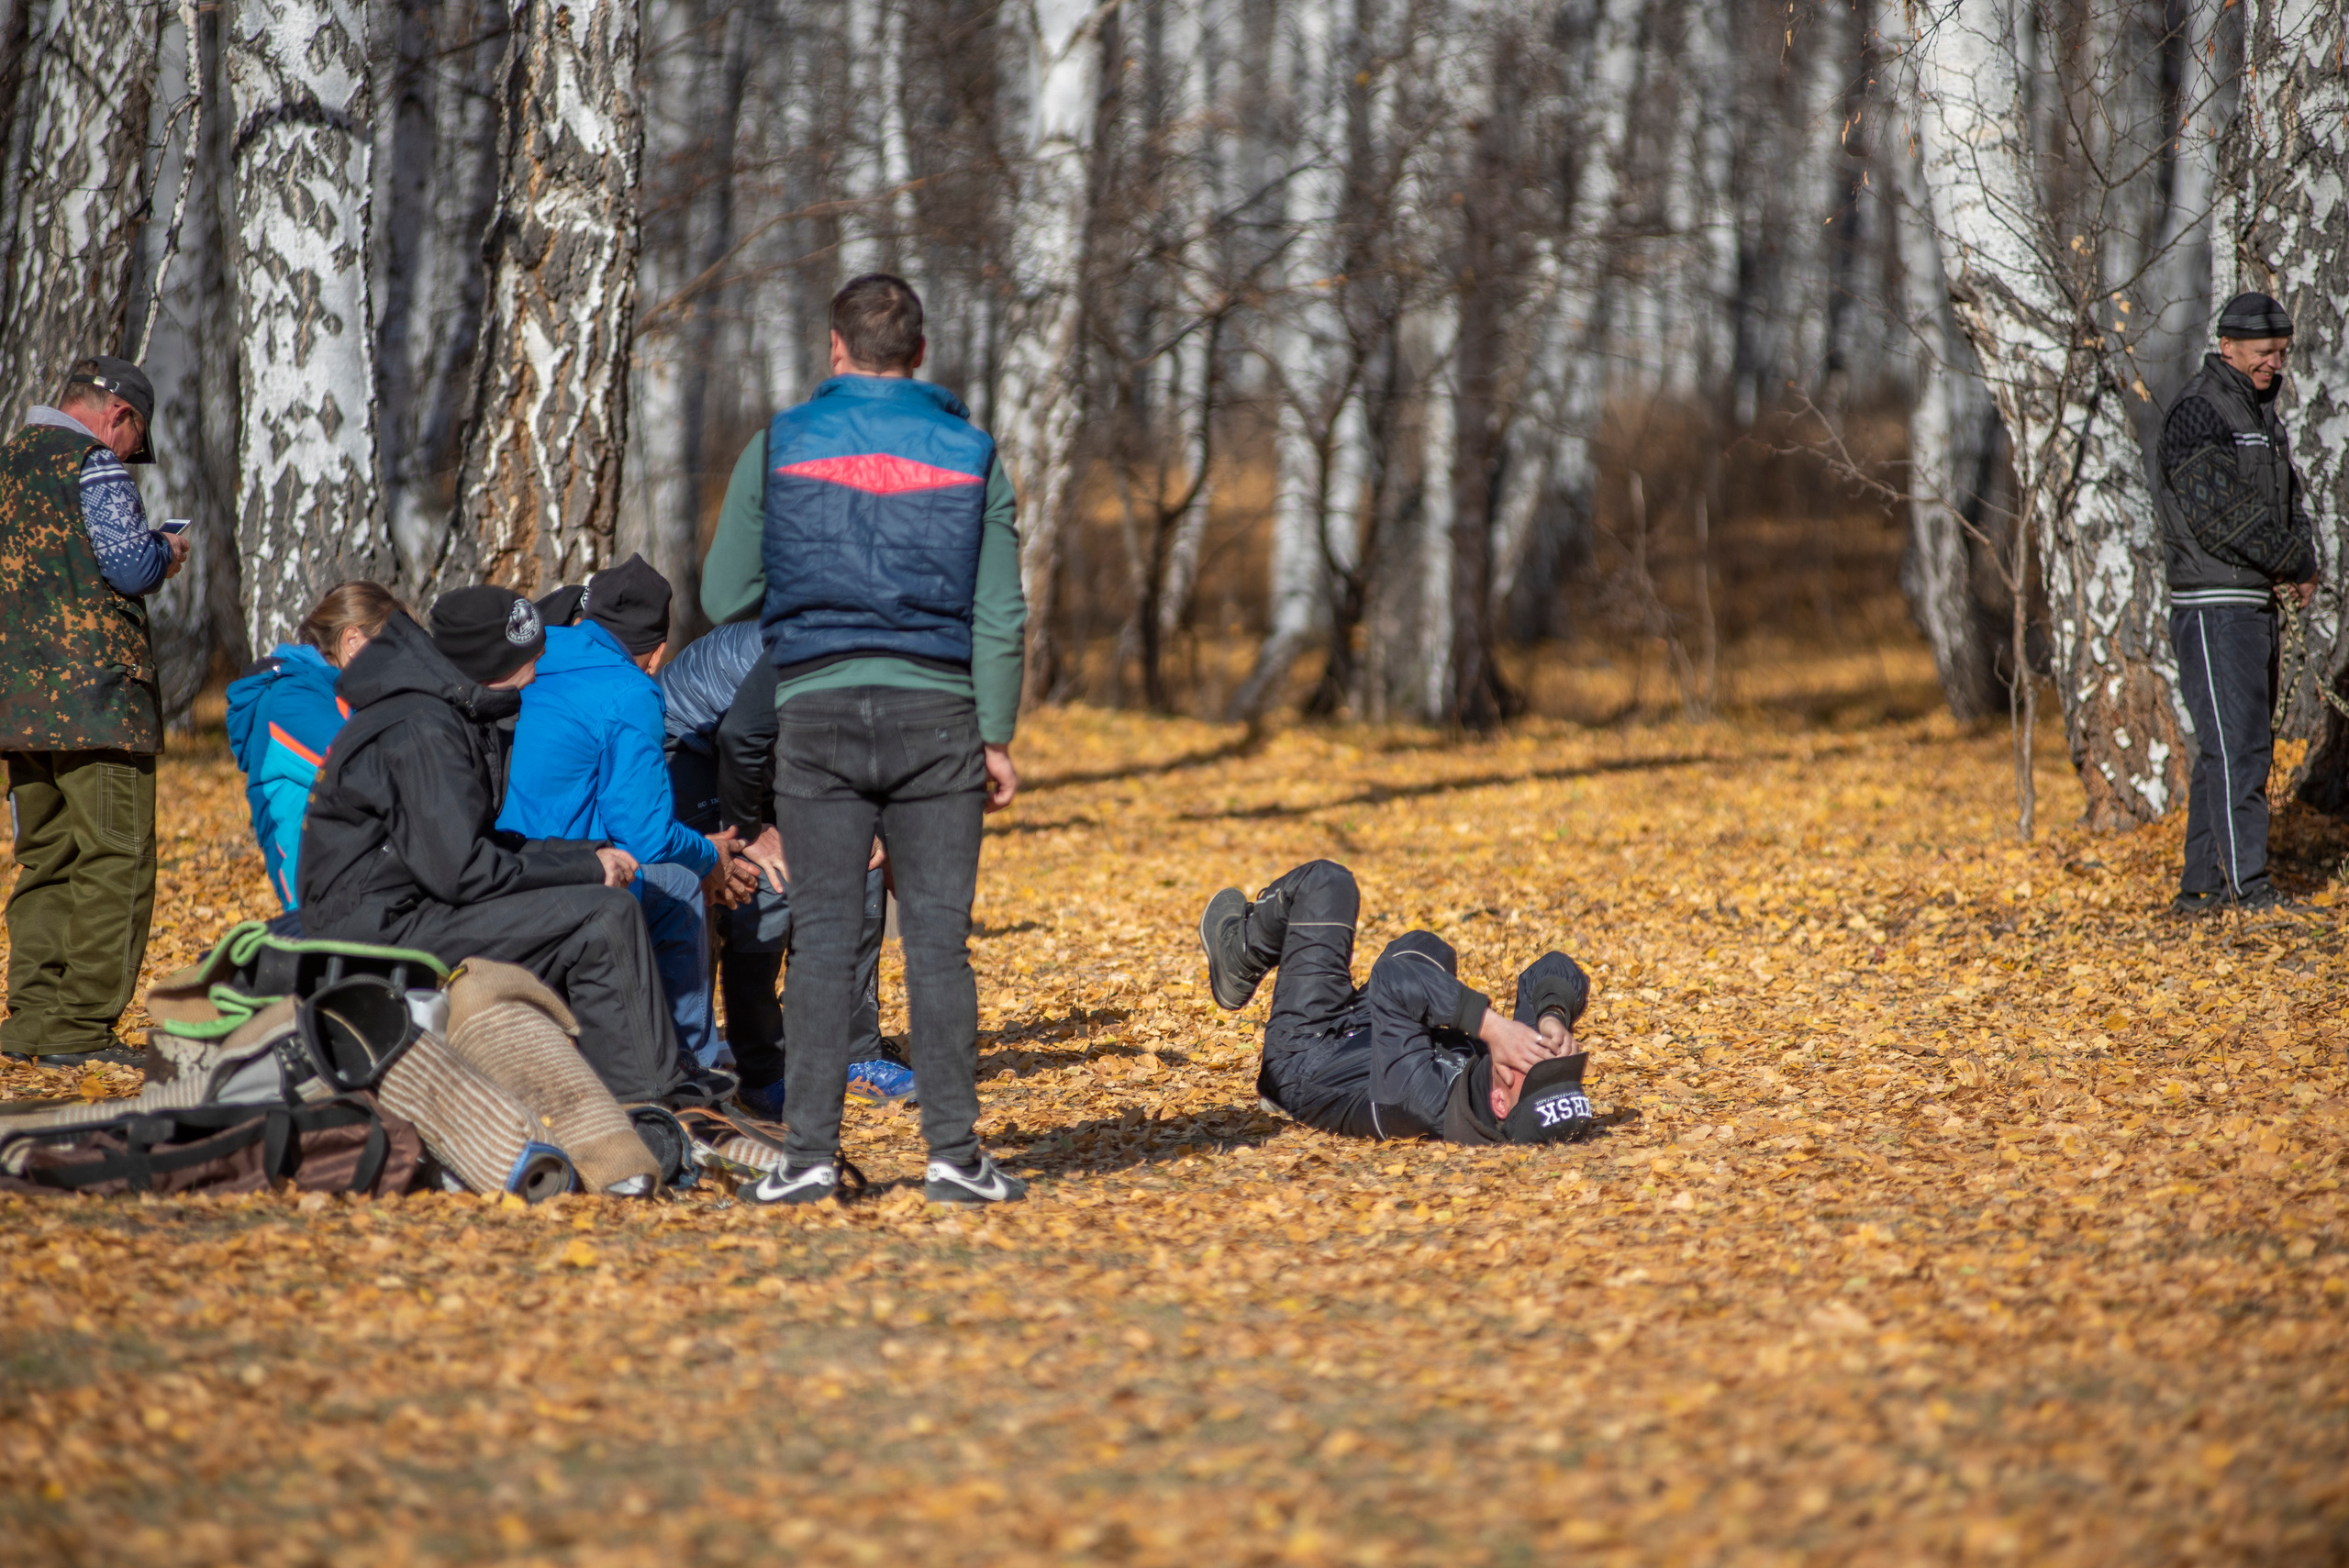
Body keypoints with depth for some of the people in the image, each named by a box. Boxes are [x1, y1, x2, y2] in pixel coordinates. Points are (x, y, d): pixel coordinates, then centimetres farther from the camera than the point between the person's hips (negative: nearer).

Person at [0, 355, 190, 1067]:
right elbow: (131, 566, -14)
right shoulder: (92, 463, -7)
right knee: (114, 861, -5)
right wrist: (167, 551, 7)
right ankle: (79, 1027, -8)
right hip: (94, 693, -8)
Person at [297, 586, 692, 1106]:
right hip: (380, 928, -11)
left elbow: (482, 845, 17)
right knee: (605, 917, -16)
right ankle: (648, 1104, -12)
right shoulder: (419, 732, -19)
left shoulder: (458, 720, 13)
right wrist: (584, 867, -14)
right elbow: (459, 872, -23)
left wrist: (588, 856, 3)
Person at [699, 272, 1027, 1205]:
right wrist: (997, 737, 8)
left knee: (823, 938, 1)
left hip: (818, 709, -1)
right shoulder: (969, 455, 7)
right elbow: (1000, 617, 3)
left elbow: (723, 600, 7)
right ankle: (953, 1153, -1)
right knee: (938, 940, 1)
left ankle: (811, 1153, -3)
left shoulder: (780, 447, 3)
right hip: (937, 715, 1)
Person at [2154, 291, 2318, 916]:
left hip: (2255, 601, 10)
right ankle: (2249, 888, -13)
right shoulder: (2198, 410, -12)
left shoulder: (2261, 412, 18)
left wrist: (2301, 563, -1)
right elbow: (2217, 513, -20)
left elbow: (2287, 499, 20)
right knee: (2237, 746, -12)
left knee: (2232, 746, 10)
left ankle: (2201, 887, 14)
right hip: (2214, 605, -10)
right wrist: (2295, 563, -11)